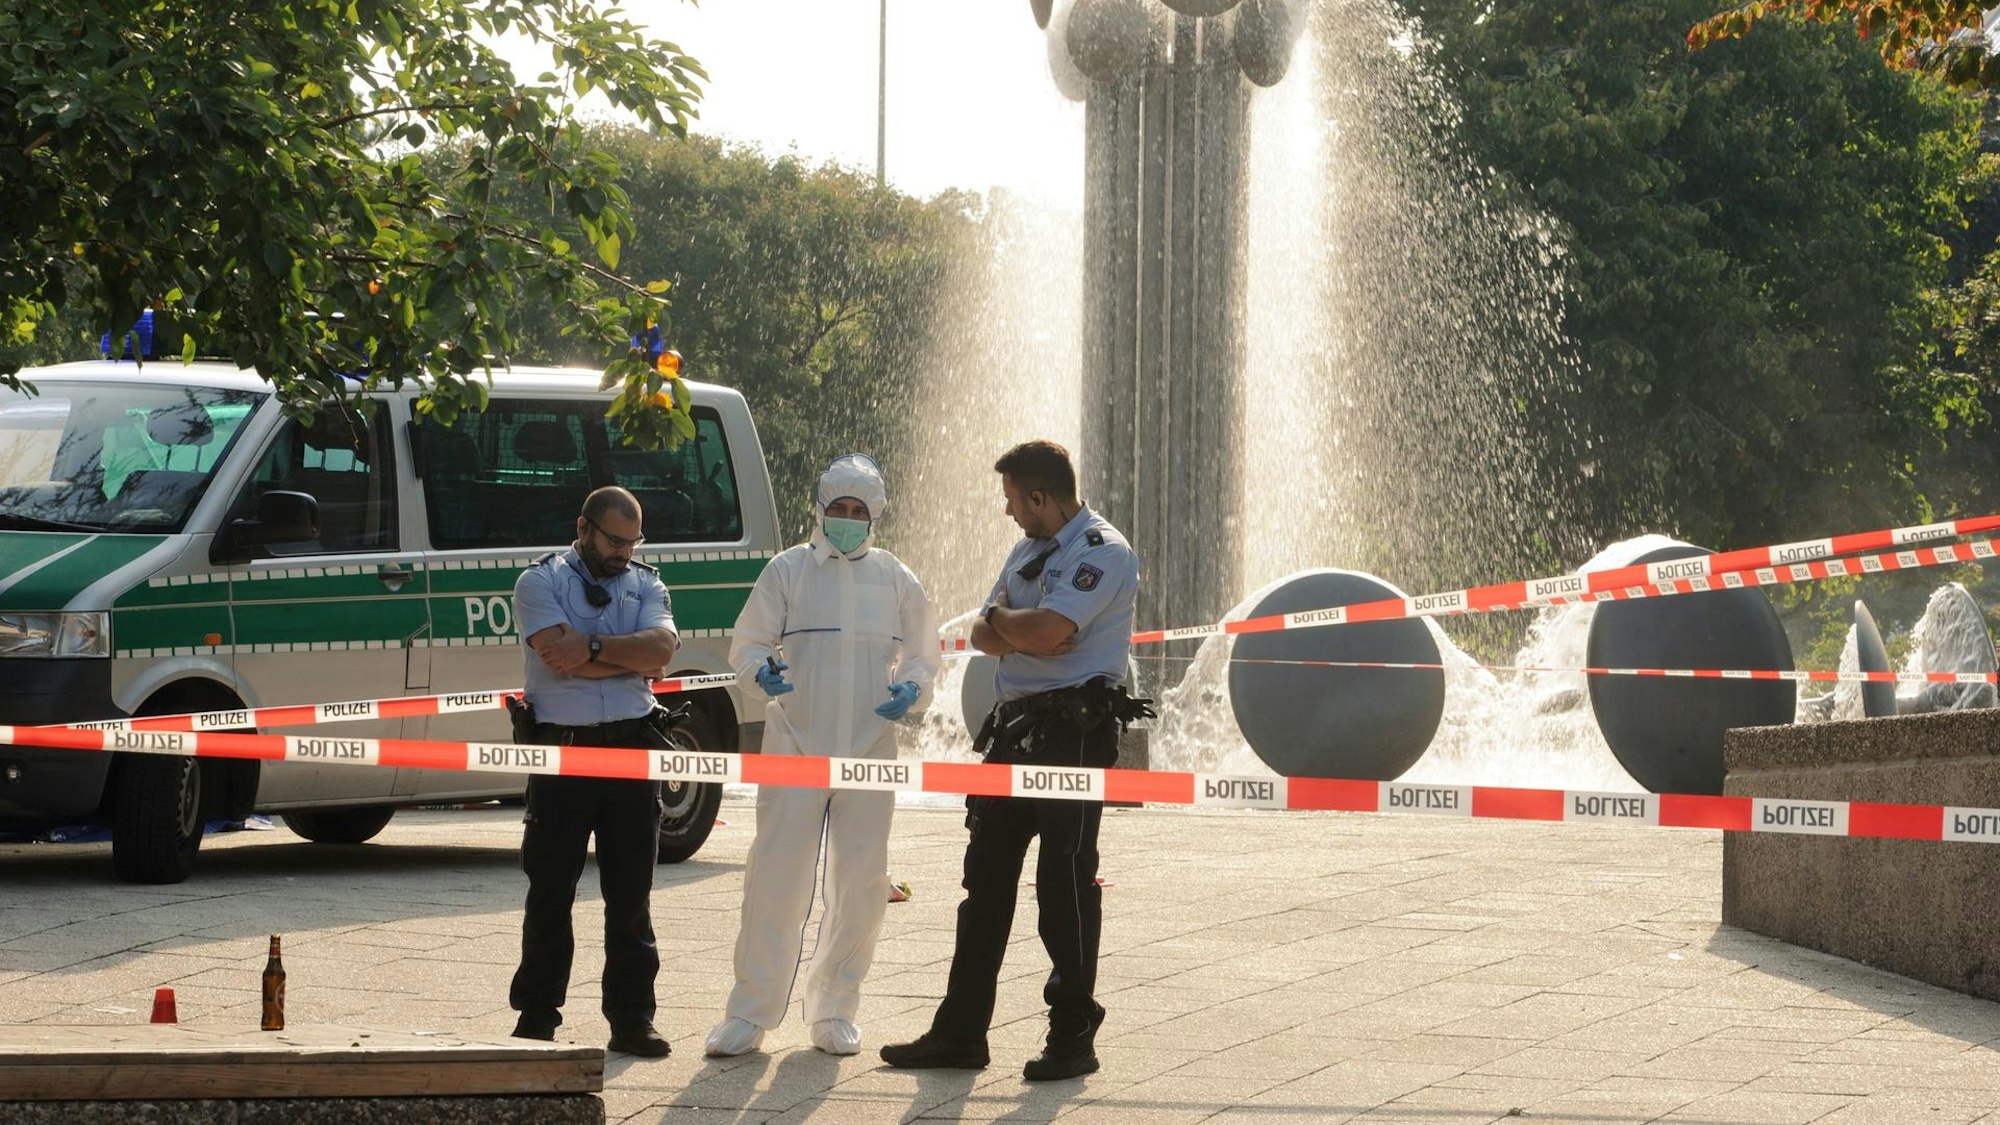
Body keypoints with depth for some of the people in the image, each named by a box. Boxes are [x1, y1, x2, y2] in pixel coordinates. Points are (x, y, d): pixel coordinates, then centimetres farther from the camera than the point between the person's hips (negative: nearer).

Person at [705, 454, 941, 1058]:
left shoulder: (895, 581, 11)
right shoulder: (788, 571, 5)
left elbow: (922, 656, 18)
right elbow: (746, 645, 5)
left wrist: (912, 689, -5)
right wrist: (761, 670, -18)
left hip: (869, 751, 2)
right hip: (796, 744, -2)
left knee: (861, 883, 3)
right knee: (775, 875, -7)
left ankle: (833, 1011, 15)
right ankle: (751, 1012, 1)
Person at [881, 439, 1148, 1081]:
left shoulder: (1102, 553, -11)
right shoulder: (1030, 551, 19)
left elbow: (1046, 632, -23)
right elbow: (985, 635, 15)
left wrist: (1005, 616, -2)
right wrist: (1017, 632, -7)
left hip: (1074, 732, -9)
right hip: (1015, 727, 9)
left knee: (1065, 883, -5)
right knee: (986, 878, 9)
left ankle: (1072, 1036, 3)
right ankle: (960, 1032, 15)